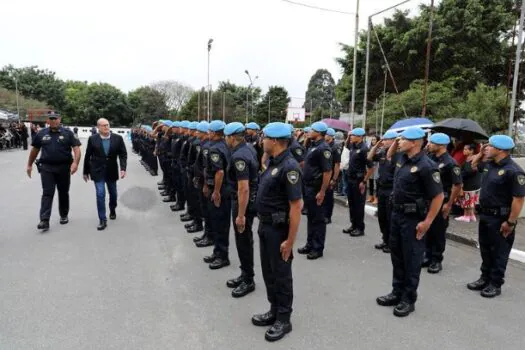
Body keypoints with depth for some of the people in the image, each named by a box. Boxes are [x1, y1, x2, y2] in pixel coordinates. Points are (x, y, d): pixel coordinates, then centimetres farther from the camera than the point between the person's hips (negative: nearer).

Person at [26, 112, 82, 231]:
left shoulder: (67, 133, -1)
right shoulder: (41, 134, 6)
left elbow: (76, 148, -9)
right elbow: (34, 150, 16)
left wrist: (75, 162, -24)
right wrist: (29, 165, 18)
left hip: (64, 167, 0)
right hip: (46, 168, 1)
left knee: (63, 193, 11)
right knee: (47, 193, -5)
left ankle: (64, 216, 27)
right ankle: (44, 220, -8)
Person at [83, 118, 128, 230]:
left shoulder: (118, 138, -5)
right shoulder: (92, 139, -6)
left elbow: (123, 154, -4)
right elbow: (87, 156, 0)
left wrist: (123, 168, -17)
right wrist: (86, 172, 4)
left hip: (111, 171, 2)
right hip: (98, 172, -2)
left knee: (113, 193, 16)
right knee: (100, 194, -9)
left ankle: (112, 210, 44)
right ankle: (102, 220, -1)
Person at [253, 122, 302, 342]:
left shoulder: (289, 167, -22)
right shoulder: (272, 162, 6)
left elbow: (296, 206, -23)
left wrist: (290, 240, -22)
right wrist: (263, 224, 15)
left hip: (279, 229, -9)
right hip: (265, 225, 9)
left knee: (281, 274, 6)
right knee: (268, 271, 19)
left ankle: (284, 319, 24)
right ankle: (274, 311, 36)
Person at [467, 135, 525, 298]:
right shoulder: (489, 164, 3)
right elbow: (473, 165, 26)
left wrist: (510, 222, -23)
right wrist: (480, 153, 8)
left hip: (500, 218, -8)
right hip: (485, 214, 8)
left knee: (499, 252, 6)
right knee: (485, 249, 18)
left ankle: (495, 284, 19)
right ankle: (485, 278, 32)